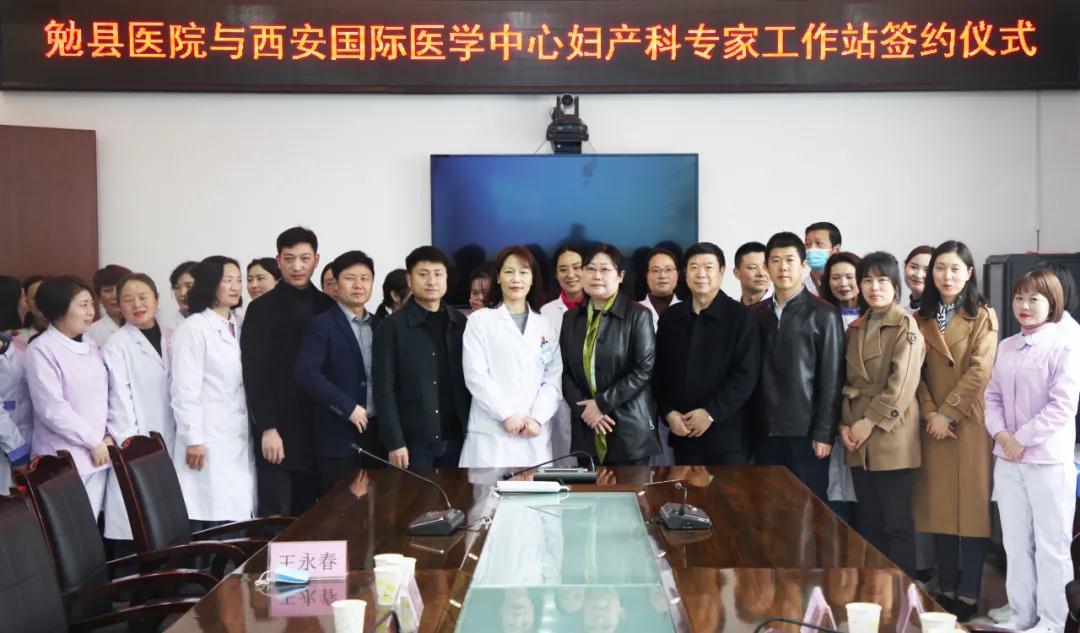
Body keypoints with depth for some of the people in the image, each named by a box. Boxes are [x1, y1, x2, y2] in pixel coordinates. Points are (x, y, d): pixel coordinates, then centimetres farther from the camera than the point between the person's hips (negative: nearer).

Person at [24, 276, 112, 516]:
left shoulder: (91, 344, 11)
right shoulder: (41, 350, -10)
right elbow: (52, 408, -17)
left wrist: (108, 437, -1)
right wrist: (93, 441, -13)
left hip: (98, 454, 6)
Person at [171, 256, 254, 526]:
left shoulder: (240, 327, 13)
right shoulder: (193, 329, -7)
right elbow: (185, 389, -11)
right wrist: (193, 439, -14)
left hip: (239, 438, 6)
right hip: (208, 439, -6)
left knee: (236, 518, 4)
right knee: (209, 524, -8)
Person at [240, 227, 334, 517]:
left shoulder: (328, 307, 9)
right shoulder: (262, 309, -3)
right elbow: (254, 374, -7)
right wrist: (267, 428, -13)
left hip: (318, 432, 4)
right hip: (279, 431, -4)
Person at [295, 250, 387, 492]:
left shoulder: (380, 325, 12)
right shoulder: (322, 325, -6)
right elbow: (306, 373, -17)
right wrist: (348, 408, -18)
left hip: (379, 432, 5)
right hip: (339, 435, -5)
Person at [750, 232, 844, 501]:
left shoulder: (823, 315, -2)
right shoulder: (756, 314, 10)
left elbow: (832, 378, -5)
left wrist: (824, 432, -11)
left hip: (806, 431, -4)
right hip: (766, 431, 4)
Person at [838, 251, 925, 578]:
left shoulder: (906, 326, -4)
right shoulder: (855, 328, 16)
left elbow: (901, 384, -13)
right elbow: (847, 381, 14)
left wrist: (870, 422, -14)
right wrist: (845, 423, 1)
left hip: (892, 438, -6)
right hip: (859, 441, 6)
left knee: (897, 522, -3)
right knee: (868, 521, 10)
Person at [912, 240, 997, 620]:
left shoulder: (983, 317, -1)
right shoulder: (921, 318, 10)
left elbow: (979, 371, -10)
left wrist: (948, 414, -14)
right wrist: (929, 413, -9)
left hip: (970, 422, -3)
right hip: (934, 423, 3)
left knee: (971, 505, -2)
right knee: (939, 506, 4)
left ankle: (968, 594, 2)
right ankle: (946, 589, 11)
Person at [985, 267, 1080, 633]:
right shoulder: (1006, 346, 10)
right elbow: (993, 396, 11)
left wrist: (1021, 438, -14)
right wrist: (1001, 434, -7)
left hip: (1048, 460, -6)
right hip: (1008, 459, 6)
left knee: (1050, 544, 3)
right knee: (1015, 543, 12)